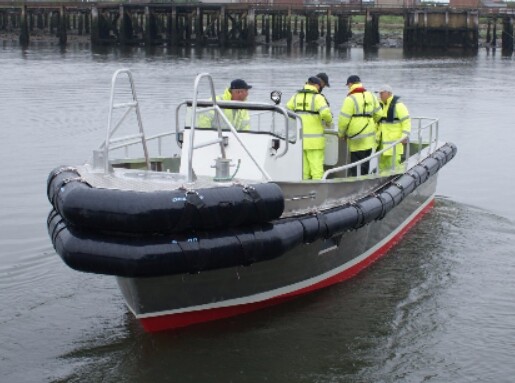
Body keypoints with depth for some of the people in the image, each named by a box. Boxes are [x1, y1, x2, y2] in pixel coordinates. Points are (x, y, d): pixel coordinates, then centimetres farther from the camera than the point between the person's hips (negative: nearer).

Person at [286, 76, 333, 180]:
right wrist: (329, 121, -2)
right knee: (316, 168, -2)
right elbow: (325, 113, -23)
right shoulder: (317, 97, -8)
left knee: (303, 169, 10)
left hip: (299, 138, 5)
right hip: (314, 139, -5)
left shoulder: (296, 96, 8)